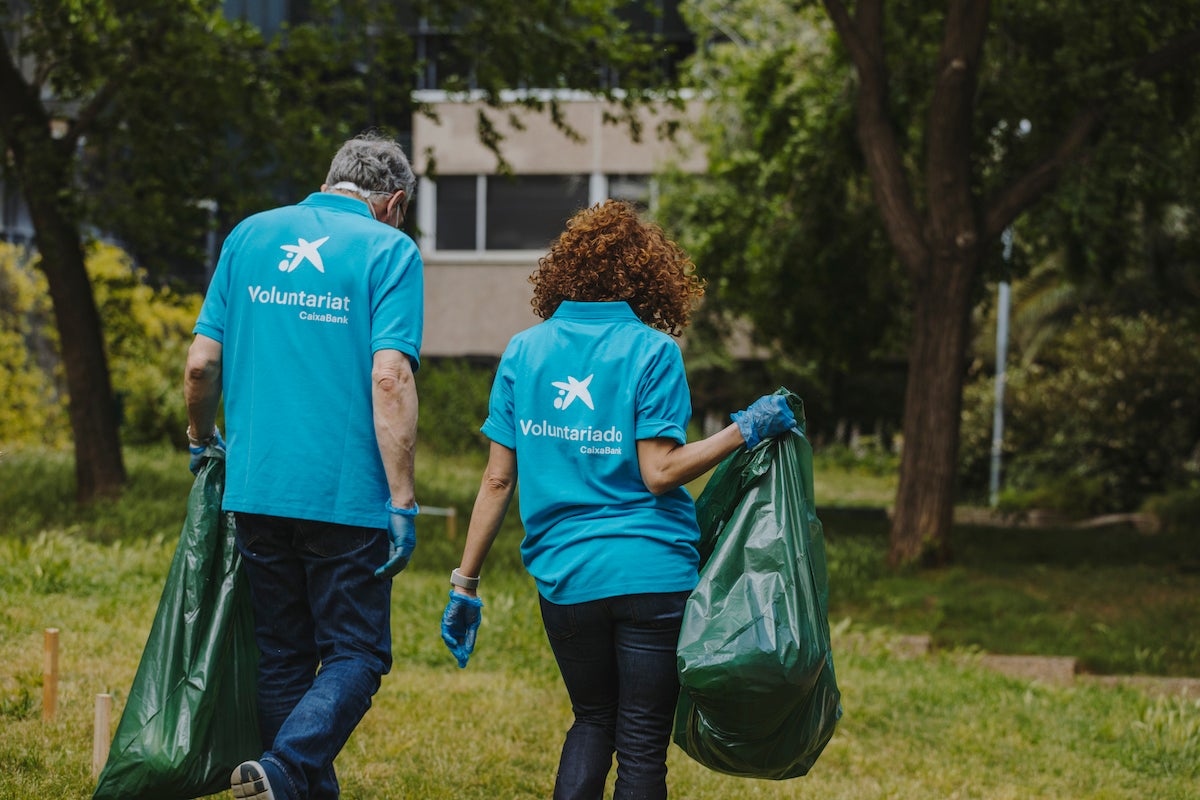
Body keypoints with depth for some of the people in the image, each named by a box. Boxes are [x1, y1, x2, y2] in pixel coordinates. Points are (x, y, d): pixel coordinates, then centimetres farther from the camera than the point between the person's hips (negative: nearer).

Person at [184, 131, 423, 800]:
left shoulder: (250, 236, 10)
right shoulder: (390, 249, -3)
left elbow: (202, 363, 7)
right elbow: (390, 378, -15)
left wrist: (203, 440, 26)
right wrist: (402, 502, -14)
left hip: (255, 487, 4)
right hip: (346, 495, -4)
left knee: (284, 656, 14)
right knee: (355, 653, 3)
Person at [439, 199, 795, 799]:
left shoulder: (524, 352, 5)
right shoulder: (652, 351, -5)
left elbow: (498, 479, 3)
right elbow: (659, 473, -13)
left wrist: (464, 583, 7)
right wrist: (745, 431, -6)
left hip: (562, 577, 4)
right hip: (652, 574, -3)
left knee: (592, 720, 22)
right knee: (642, 741, 5)